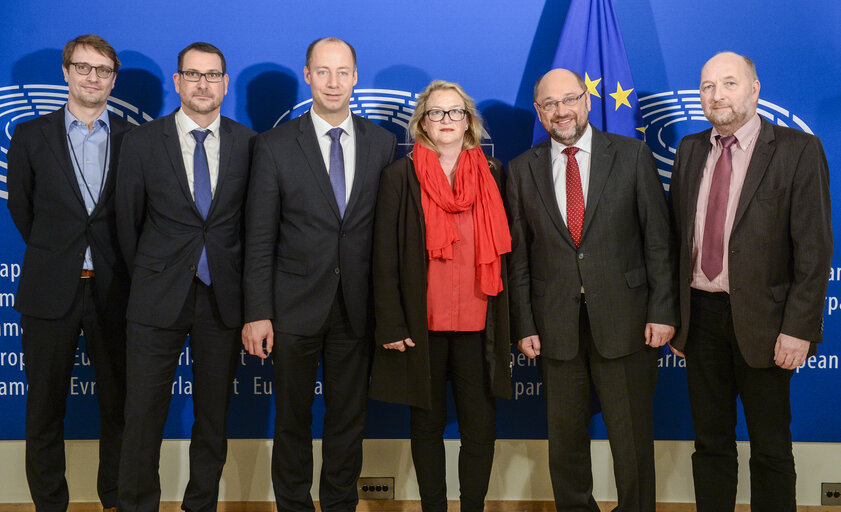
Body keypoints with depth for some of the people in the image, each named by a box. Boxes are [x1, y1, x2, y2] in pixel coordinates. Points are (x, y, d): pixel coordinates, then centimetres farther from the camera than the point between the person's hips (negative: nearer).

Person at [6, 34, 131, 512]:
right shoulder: (31, 135, 4)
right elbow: (21, 208, 10)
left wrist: (119, 265, 7)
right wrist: (55, 255, 11)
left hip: (112, 291, 0)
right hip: (51, 289, 0)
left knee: (119, 404, 7)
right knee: (45, 405, 8)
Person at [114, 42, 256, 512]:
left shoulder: (248, 143, 3)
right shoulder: (143, 142, 1)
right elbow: (128, 221, 8)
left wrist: (238, 282, 7)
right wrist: (148, 279, 11)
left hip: (223, 298, 1)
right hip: (159, 298, -1)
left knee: (215, 412, 10)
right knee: (144, 413, 4)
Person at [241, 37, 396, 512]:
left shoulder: (383, 144, 4)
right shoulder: (275, 145, -2)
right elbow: (260, 239, -3)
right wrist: (258, 313, -7)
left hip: (357, 307, 2)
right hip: (295, 307, -1)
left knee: (349, 419, 12)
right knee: (293, 419, 11)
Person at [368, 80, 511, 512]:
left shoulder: (491, 174, 8)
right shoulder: (401, 176, 2)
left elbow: (501, 252, 10)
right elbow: (385, 257, 0)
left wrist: (507, 322, 5)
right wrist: (391, 325, -7)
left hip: (478, 325, 1)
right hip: (422, 325, -1)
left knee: (481, 427, 1)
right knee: (428, 423, 10)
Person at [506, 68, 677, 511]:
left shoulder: (632, 155, 2)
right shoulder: (522, 170, 6)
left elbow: (658, 238, 0)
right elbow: (518, 255, 5)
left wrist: (662, 310, -5)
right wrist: (524, 325, 1)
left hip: (624, 321, -1)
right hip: (555, 322, 2)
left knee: (632, 437, 7)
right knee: (565, 437, 12)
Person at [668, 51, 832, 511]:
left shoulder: (797, 150, -6)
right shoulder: (690, 150, 9)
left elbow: (814, 249, -11)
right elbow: (675, 236, 9)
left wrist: (799, 328, -16)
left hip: (761, 320, -4)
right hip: (700, 314, 4)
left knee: (770, 447, 10)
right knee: (710, 441, 15)